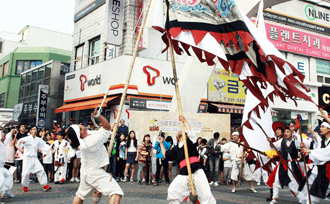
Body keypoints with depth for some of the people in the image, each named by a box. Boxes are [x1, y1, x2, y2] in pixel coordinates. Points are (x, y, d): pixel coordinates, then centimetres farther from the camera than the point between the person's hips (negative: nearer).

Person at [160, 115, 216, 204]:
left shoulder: (190, 141, 10)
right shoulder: (175, 149, 20)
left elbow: (191, 133, -8)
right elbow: (165, 154, 29)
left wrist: (184, 121, -4)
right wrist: (161, 143, 31)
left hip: (197, 171, -4)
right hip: (184, 174, 4)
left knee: (206, 194, -12)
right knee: (172, 191, 0)